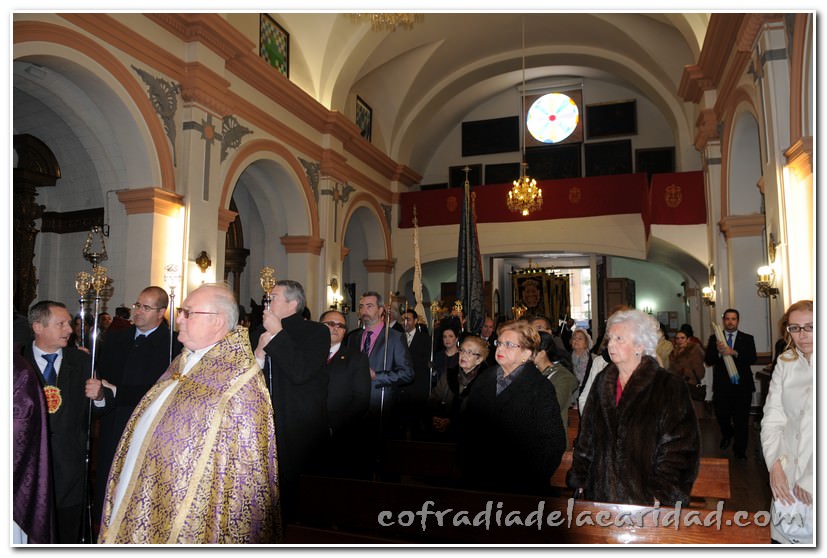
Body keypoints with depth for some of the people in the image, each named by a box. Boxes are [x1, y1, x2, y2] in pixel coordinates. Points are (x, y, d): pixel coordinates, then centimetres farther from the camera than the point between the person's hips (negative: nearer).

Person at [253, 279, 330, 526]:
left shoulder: (316, 332, -6)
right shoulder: (261, 333, 13)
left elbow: (300, 373, -21)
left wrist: (278, 334, -15)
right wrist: (259, 353, -7)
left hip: (299, 431, -5)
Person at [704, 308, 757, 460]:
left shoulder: (747, 339, 4)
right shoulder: (714, 338, 5)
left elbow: (752, 358, -10)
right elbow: (708, 361, -4)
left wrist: (734, 352, -24)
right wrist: (718, 352, -23)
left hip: (742, 386, -1)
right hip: (721, 386, 1)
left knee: (741, 420, 4)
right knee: (721, 416, 11)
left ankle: (739, 450, 19)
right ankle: (727, 434, 43)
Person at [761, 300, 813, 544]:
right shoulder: (785, 364, 5)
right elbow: (772, 417, 3)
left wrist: (810, 478, -14)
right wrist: (775, 464, -8)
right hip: (788, 472, 3)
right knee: (784, 535, 7)